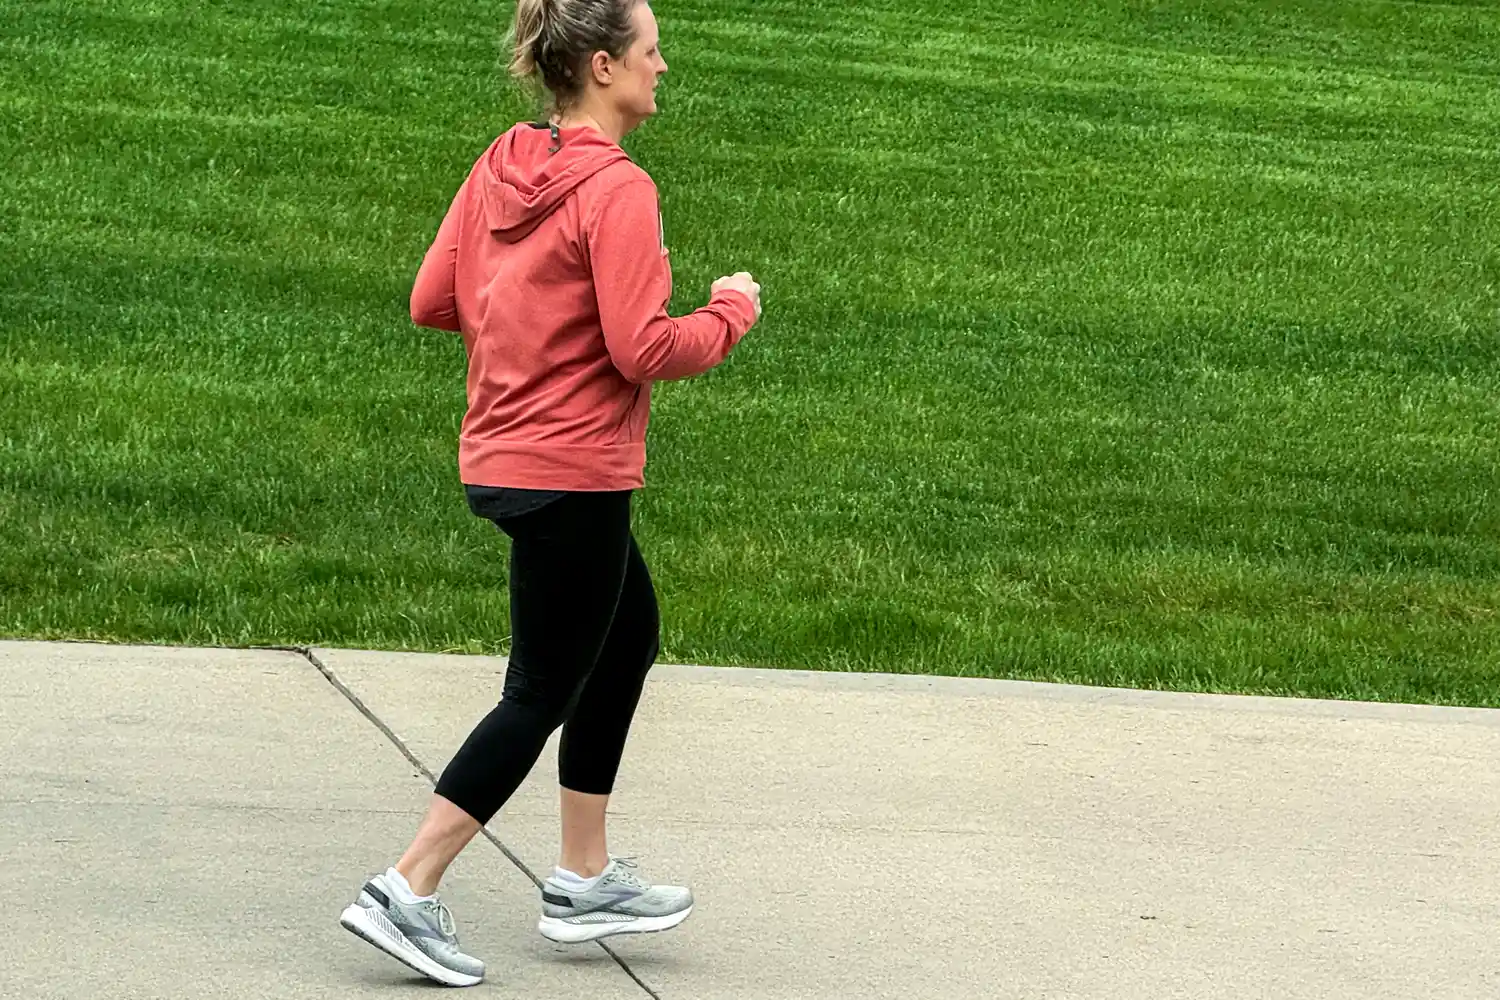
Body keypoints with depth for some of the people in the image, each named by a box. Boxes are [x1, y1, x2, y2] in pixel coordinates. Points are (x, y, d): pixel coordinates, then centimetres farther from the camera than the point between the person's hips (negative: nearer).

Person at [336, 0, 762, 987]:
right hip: (573, 471, -9)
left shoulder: (503, 165, 6)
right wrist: (731, 313, -6)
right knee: (542, 694, 0)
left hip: (501, 453, 9)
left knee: (629, 633, 23)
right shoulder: (617, 189, -19)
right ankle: (408, 893, -2)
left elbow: (432, 301, 9)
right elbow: (643, 350, -22)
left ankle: (585, 878, 28)